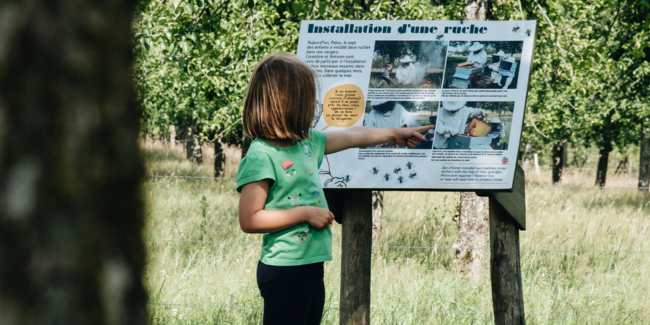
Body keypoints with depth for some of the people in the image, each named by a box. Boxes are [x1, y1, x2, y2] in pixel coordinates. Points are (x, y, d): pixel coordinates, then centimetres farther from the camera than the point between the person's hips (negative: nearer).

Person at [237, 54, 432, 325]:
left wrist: (395, 134, 40)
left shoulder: (307, 143, 11)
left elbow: (351, 136, 28)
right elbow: (249, 220, -20)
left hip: (312, 268, 9)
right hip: (284, 270, -9)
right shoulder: (260, 157, -15)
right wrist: (306, 213, -17)